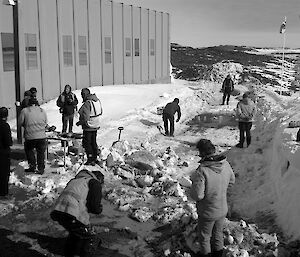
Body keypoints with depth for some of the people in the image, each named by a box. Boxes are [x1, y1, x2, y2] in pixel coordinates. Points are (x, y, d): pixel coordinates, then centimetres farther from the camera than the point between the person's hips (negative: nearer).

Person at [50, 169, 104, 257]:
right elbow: (96, 207, -1)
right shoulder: (95, 183, 10)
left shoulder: (74, 180, 32)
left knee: (75, 234, 33)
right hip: (73, 215, -8)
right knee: (90, 241, 11)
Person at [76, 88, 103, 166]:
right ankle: (95, 158, 27)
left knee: (86, 143, 5)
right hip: (96, 125, 8)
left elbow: (85, 118, -26)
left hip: (89, 127, -8)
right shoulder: (97, 100, 1)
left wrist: (79, 122, -9)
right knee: (93, 142, 19)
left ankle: (90, 160, 7)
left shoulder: (87, 103, -24)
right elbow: (100, 112, 11)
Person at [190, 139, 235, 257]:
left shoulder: (202, 171, -34)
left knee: (204, 236, 23)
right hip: (222, 209, 5)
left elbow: (197, 195, -30)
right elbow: (232, 180, 5)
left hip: (208, 213, -5)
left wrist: (194, 180, -13)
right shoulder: (226, 165, -15)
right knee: (218, 233, 29)